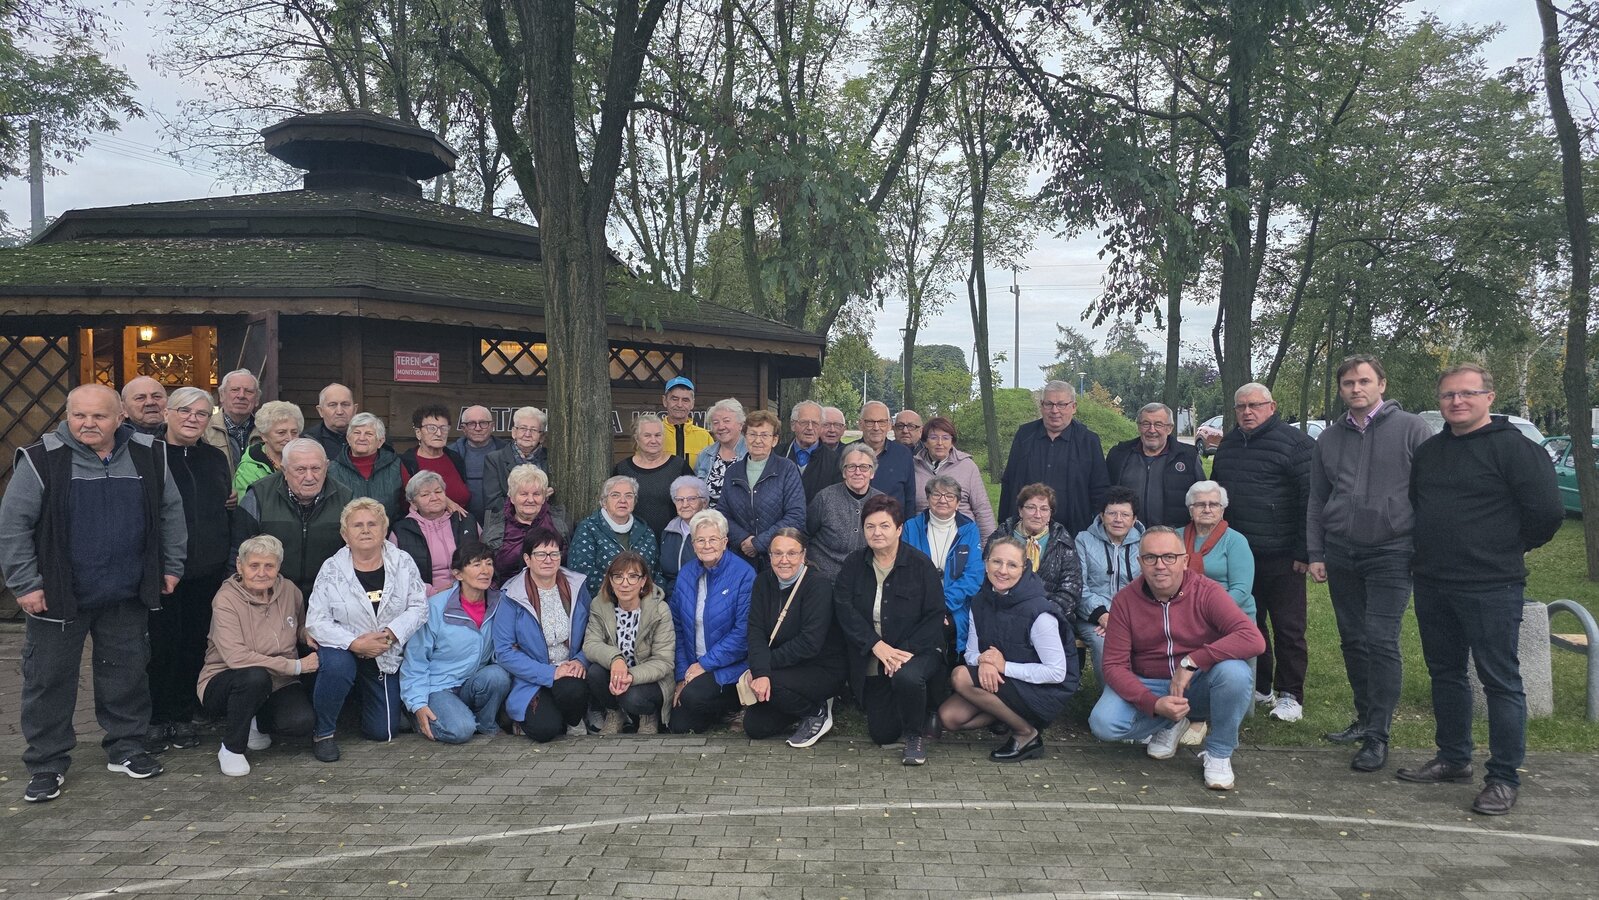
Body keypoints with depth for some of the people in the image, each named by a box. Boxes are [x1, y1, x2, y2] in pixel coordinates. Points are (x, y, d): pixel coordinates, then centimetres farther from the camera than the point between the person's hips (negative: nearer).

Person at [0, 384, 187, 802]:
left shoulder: (148, 456, -1)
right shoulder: (42, 460, -10)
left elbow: (171, 512, 9)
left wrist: (171, 565, 8)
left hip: (127, 595, 3)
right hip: (59, 595, -2)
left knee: (127, 673, 13)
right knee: (49, 678, 6)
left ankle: (126, 748, 29)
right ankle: (46, 764, 20)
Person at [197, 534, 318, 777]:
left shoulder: (289, 590, 0)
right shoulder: (226, 599, -16)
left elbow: (301, 630, 21)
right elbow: (236, 657, -28)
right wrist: (296, 666, -26)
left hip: (278, 684, 4)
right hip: (223, 685, -4)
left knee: (303, 722, -25)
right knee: (256, 676, -38)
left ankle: (255, 723, 11)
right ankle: (231, 748, -13)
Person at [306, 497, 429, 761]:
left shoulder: (402, 562, -4)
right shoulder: (331, 569, -9)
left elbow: (419, 606, -5)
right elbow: (316, 621, -13)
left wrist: (390, 633, -21)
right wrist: (355, 643, -25)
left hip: (387, 657, 2)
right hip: (344, 650, -2)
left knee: (383, 731, 3)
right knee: (337, 666, -39)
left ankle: (361, 695, 38)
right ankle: (323, 732, -13)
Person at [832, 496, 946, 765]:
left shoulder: (920, 564, -8)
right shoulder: (854, 564, 1)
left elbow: (935, 616, -9)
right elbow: (844, 609, -8)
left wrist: (907, 651, -21)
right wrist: (878, 646, -20)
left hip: (917, 651, -4)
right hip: (872, 661, 4)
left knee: (907, 677, -39)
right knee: (881, 735, 4)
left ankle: (916, 735, -8)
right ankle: (920, 713, 37)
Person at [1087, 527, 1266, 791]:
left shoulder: (1206, 592, -15)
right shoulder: (1125, 600, -9)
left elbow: (1254, 639, -28)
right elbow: (1115, 665, -11)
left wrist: (1191, 662, -32)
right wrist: (1154, 704, -27)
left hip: (1199, 687, -1)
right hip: (1148, 687, 2)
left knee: (1235, 671, -33)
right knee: (1102, 724, -24)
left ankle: (1218, 754, -8)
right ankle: (1170, 725, 9)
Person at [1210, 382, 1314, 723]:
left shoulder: (1294, 442, -8)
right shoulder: (1228, 445, 13)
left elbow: (1311, 499, -12)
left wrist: (1304, 552, -14)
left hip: (1282, 557, -6)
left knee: (1288, 629, 2)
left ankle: (1290, 695, 12)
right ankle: (1259, 686, 27)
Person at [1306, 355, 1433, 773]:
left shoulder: (1411, 429, -1)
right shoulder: (1328, 439, 12)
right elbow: (1317, 501, 16)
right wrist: (1315, 554, 10)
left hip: (1391, 554, -5)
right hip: (1341, 554, 5)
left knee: (1381, 641, -10)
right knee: (1352, 640, 10)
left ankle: (1377, 737, -5)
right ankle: (1364, 718, 23)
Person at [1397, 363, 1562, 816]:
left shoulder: (1513, 447, -10)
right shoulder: (1428, 451, 12)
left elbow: (1546, 511, -14)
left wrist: (1511, 548, -1)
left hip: (1491, 588, -7)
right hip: (1432, 586, 7)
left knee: (1501, 681, -1)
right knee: (1445, 674, 16)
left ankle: (1504, 778, 7)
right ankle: (1453, 758, 30)